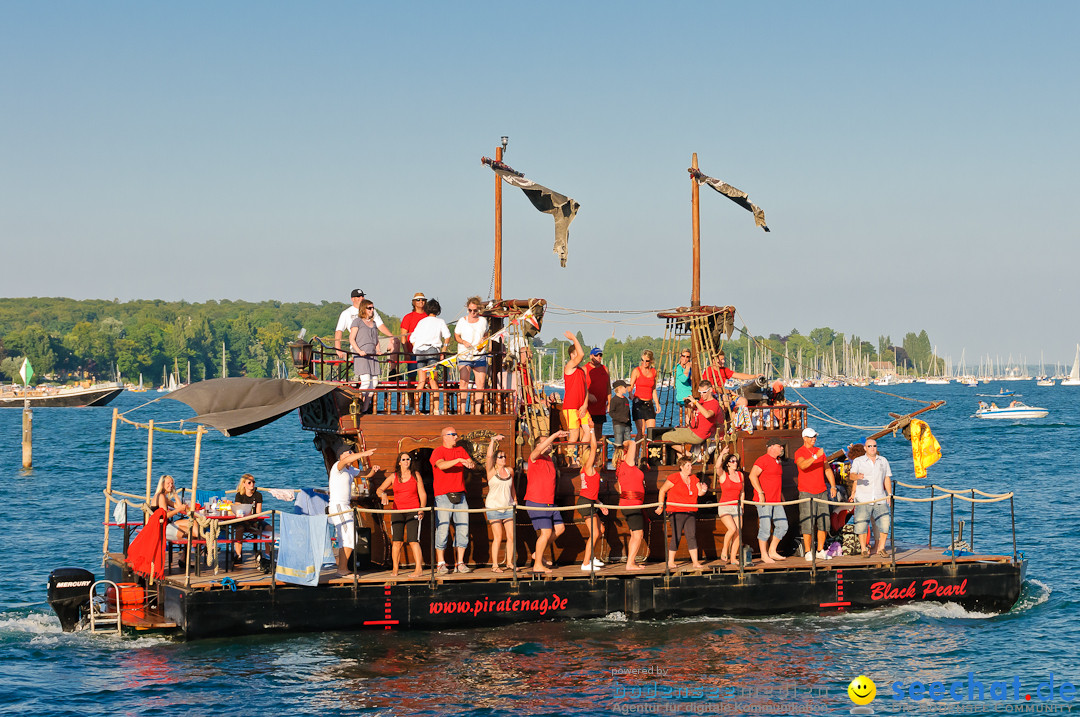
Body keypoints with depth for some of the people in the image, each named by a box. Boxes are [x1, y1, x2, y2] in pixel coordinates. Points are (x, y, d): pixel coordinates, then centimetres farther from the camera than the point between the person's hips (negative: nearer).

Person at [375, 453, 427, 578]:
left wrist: (422, 509, -7)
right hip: (397, 511, 2)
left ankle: (419, 568, -13)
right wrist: (383, 495, -13)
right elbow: (379, 490, 10)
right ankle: (395, 569, 1)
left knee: (413, 541, -11)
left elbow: (423, 494, 6)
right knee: (396, 541, -6)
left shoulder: (416, 476, 6)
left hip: (413, 511, -2)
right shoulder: (393, 477, 8)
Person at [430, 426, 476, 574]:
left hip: (460, 495, 5)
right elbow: (442, 465, -20)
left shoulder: (461, 450, 16)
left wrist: (471, 464, -16)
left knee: (463, 528, 2)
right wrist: (459, 460, -30)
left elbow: (472, 464, 8)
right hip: (443, 496, -5)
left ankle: (461, 563, 7)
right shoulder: (438, 452, -1)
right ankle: (441, 564, -1)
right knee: (442, 530, -7)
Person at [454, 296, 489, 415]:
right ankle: (462, 409, -14)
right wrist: (463, 342, -11)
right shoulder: (462, 321, 3)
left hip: (479, 356, 3)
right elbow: (456, 336, 8)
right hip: (464, 356, -3)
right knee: (463, 383, -14)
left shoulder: (483, 321, 10)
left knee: (480, 383, -3)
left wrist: (483, 341, 2)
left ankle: (477, 411, 1)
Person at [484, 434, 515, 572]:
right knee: (498, 537, -9)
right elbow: (489, 455, -20)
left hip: (508, 507, 4)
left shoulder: (510, 470, 9)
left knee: (511, 536, 0)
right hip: (494, 507, -4)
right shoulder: (491, 470, -4)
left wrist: (515, 500, 25)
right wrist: (493, 440, -23)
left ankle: (510, 562, 9)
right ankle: (494, 565, -4)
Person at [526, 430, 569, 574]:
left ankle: (539, 554, 22)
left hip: (549, 503, 9)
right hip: (536, 502, -9)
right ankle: (537, 565, -2)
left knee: (559, 528, 11)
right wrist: (555, 435, -34)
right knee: (546, 532, -11)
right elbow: (540, 448, -32)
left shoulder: (549, 459, 15)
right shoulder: (534, 458, -9)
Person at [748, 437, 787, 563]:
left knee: (783, 526, 6)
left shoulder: (777, 461, 18)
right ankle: (764, 555, 5)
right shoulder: (763, 460, -10)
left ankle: (772, 551, 16)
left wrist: (781, 495, 26)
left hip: (776, 501, 9)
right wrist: (760, 493, -22)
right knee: (765, 528, -5)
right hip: (764, 500, -9)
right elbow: (753, 476, -19)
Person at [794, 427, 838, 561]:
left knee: (824, 522, 3)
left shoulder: (820, 451, 15)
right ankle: (808, 552, 0)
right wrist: (815, 456, -36)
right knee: (808, 524, -6)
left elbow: (827, 469, 18)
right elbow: (803, 465, -25)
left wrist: (833, 486, 10)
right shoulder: (799, 453, -4)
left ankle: (820, 551, 10)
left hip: (821, 492, 6)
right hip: (806, 493, -6)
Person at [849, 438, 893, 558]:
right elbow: (852, 475, -10)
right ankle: (864, 549, 3)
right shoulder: (858, 461, 5)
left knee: (885, 523, -6)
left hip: (880, 499, 3)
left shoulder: (883, 461, 16)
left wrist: (889, 494, 10)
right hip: (863, 500, -2)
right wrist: (857, 476, -34)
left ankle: (881, 549, 5)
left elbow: (887, 479, 19)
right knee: (862, 525, -7)